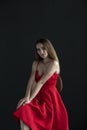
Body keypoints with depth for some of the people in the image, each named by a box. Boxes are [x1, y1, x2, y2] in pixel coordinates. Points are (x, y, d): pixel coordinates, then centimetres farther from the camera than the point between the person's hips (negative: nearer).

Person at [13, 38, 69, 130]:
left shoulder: (54, 63, -11)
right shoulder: (36, 63, 8)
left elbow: (41, 82, -19)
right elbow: (31, 80, -5)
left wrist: (30, 99, -24)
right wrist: (27, 97, -21)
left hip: (50, 98, -4)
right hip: (38, 97, 5)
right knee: (23, 114, -21)